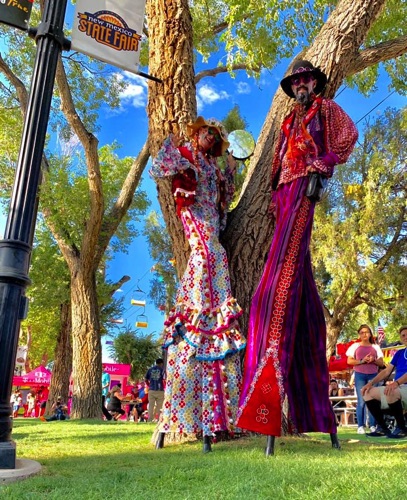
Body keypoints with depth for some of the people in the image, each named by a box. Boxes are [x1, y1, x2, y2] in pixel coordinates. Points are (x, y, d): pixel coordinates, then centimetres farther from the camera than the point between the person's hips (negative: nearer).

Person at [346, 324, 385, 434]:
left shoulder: (375, 347, 11)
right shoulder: (355, 346, 6)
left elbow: (381, 363, 9)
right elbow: (349, 361, 0)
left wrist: (374, 360, -11)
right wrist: (362, 361, -14)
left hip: (373, 375, 2)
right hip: (360, 375, -2)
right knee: (361, 401, -4)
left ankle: (373, 425, 5)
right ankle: (360, 426, -1)